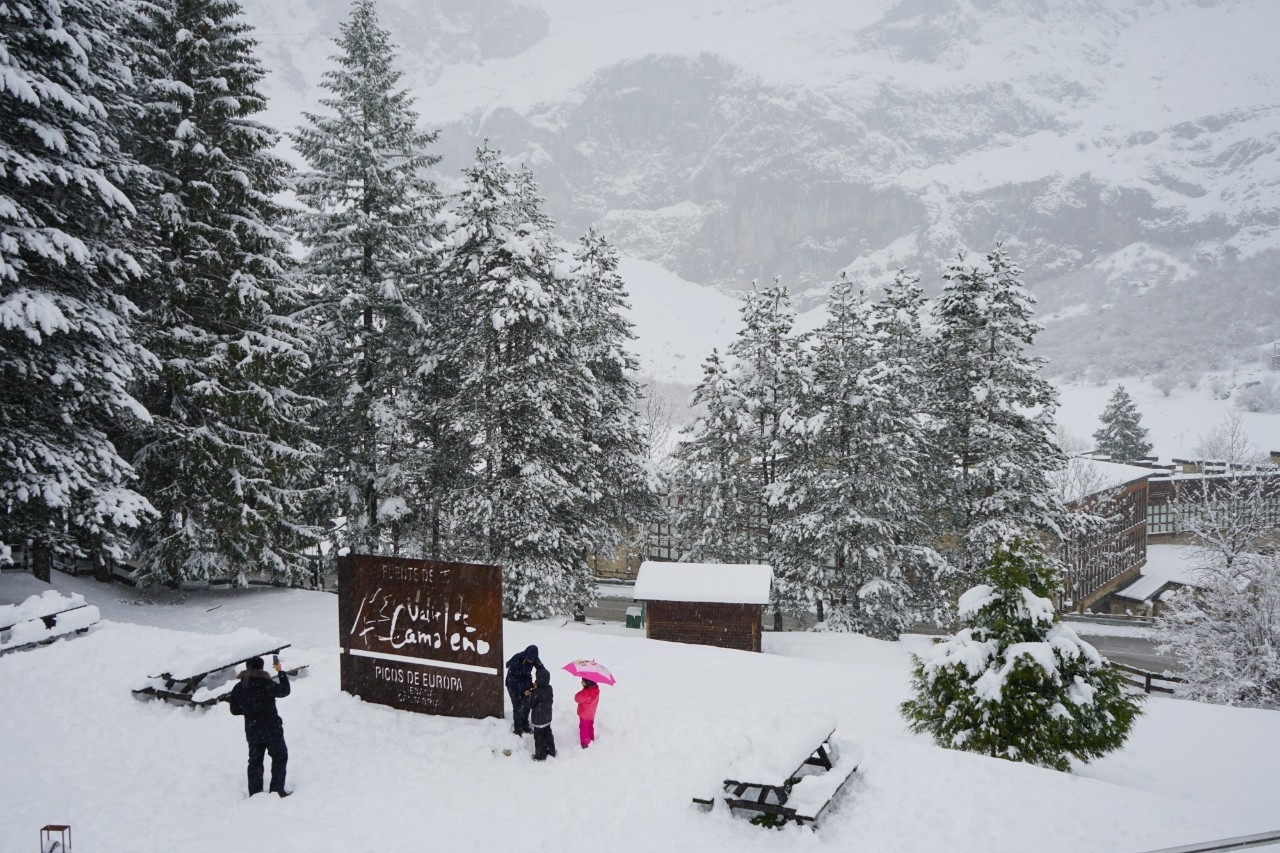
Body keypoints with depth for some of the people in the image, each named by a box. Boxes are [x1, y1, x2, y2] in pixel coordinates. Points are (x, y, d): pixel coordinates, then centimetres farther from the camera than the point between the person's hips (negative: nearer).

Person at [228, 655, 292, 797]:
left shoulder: (238, 689, -5)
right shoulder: (267, 685, -18)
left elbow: (234, 710, 3)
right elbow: (285, 691, -2)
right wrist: (281, 672, 8)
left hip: (252, 731, 4)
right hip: (271, 729, -4)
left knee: (255, 761, 16)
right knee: (280, 757, 9)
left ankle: (254, 792, 18)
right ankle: (277, 790, 6)